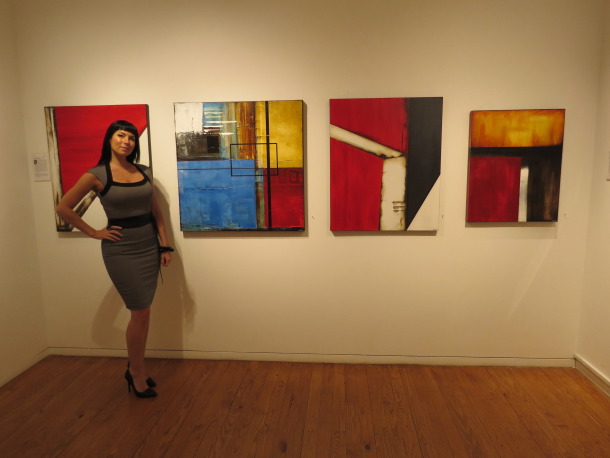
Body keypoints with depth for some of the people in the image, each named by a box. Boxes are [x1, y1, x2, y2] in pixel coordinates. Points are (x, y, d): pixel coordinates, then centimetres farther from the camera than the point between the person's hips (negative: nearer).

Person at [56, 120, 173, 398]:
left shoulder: (144, 172, 6)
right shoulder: (97, 175, -7)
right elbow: (63, 208, -2)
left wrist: (165, 245, 6)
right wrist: (94, 233, -4)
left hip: (149, 246, 5)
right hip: (121, 249, -5)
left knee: (143, 311, 12)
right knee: (140, 313, -1)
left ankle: (134, 368, 31)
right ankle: (138, 375, 19)